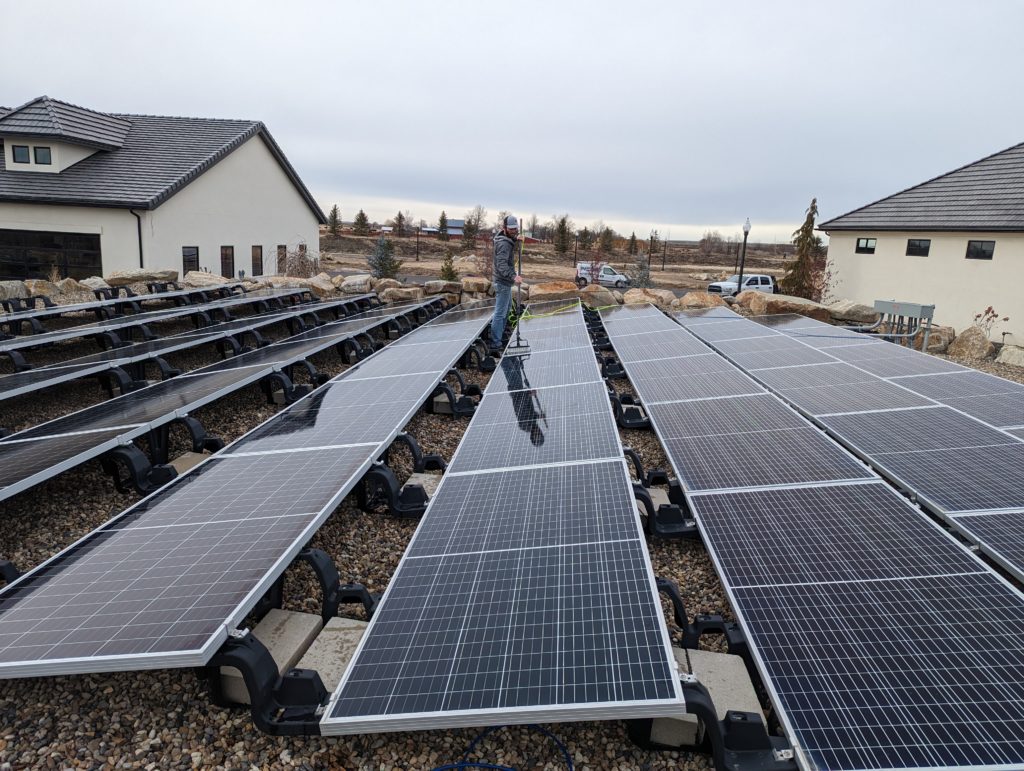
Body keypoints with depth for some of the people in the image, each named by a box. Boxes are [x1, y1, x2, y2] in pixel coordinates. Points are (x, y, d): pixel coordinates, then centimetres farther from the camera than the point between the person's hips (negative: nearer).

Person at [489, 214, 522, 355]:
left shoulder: (508, 239, 7)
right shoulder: (504, 243, -22)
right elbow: (501, 264, -34)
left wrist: (517, 240, 4)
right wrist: (513, 276, -49)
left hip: (505, 281, 10)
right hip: (503, 282, -10)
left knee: (507, 307, 28)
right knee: (500, 313, -12)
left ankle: (501, 332, 44)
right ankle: (495, 346, -13)